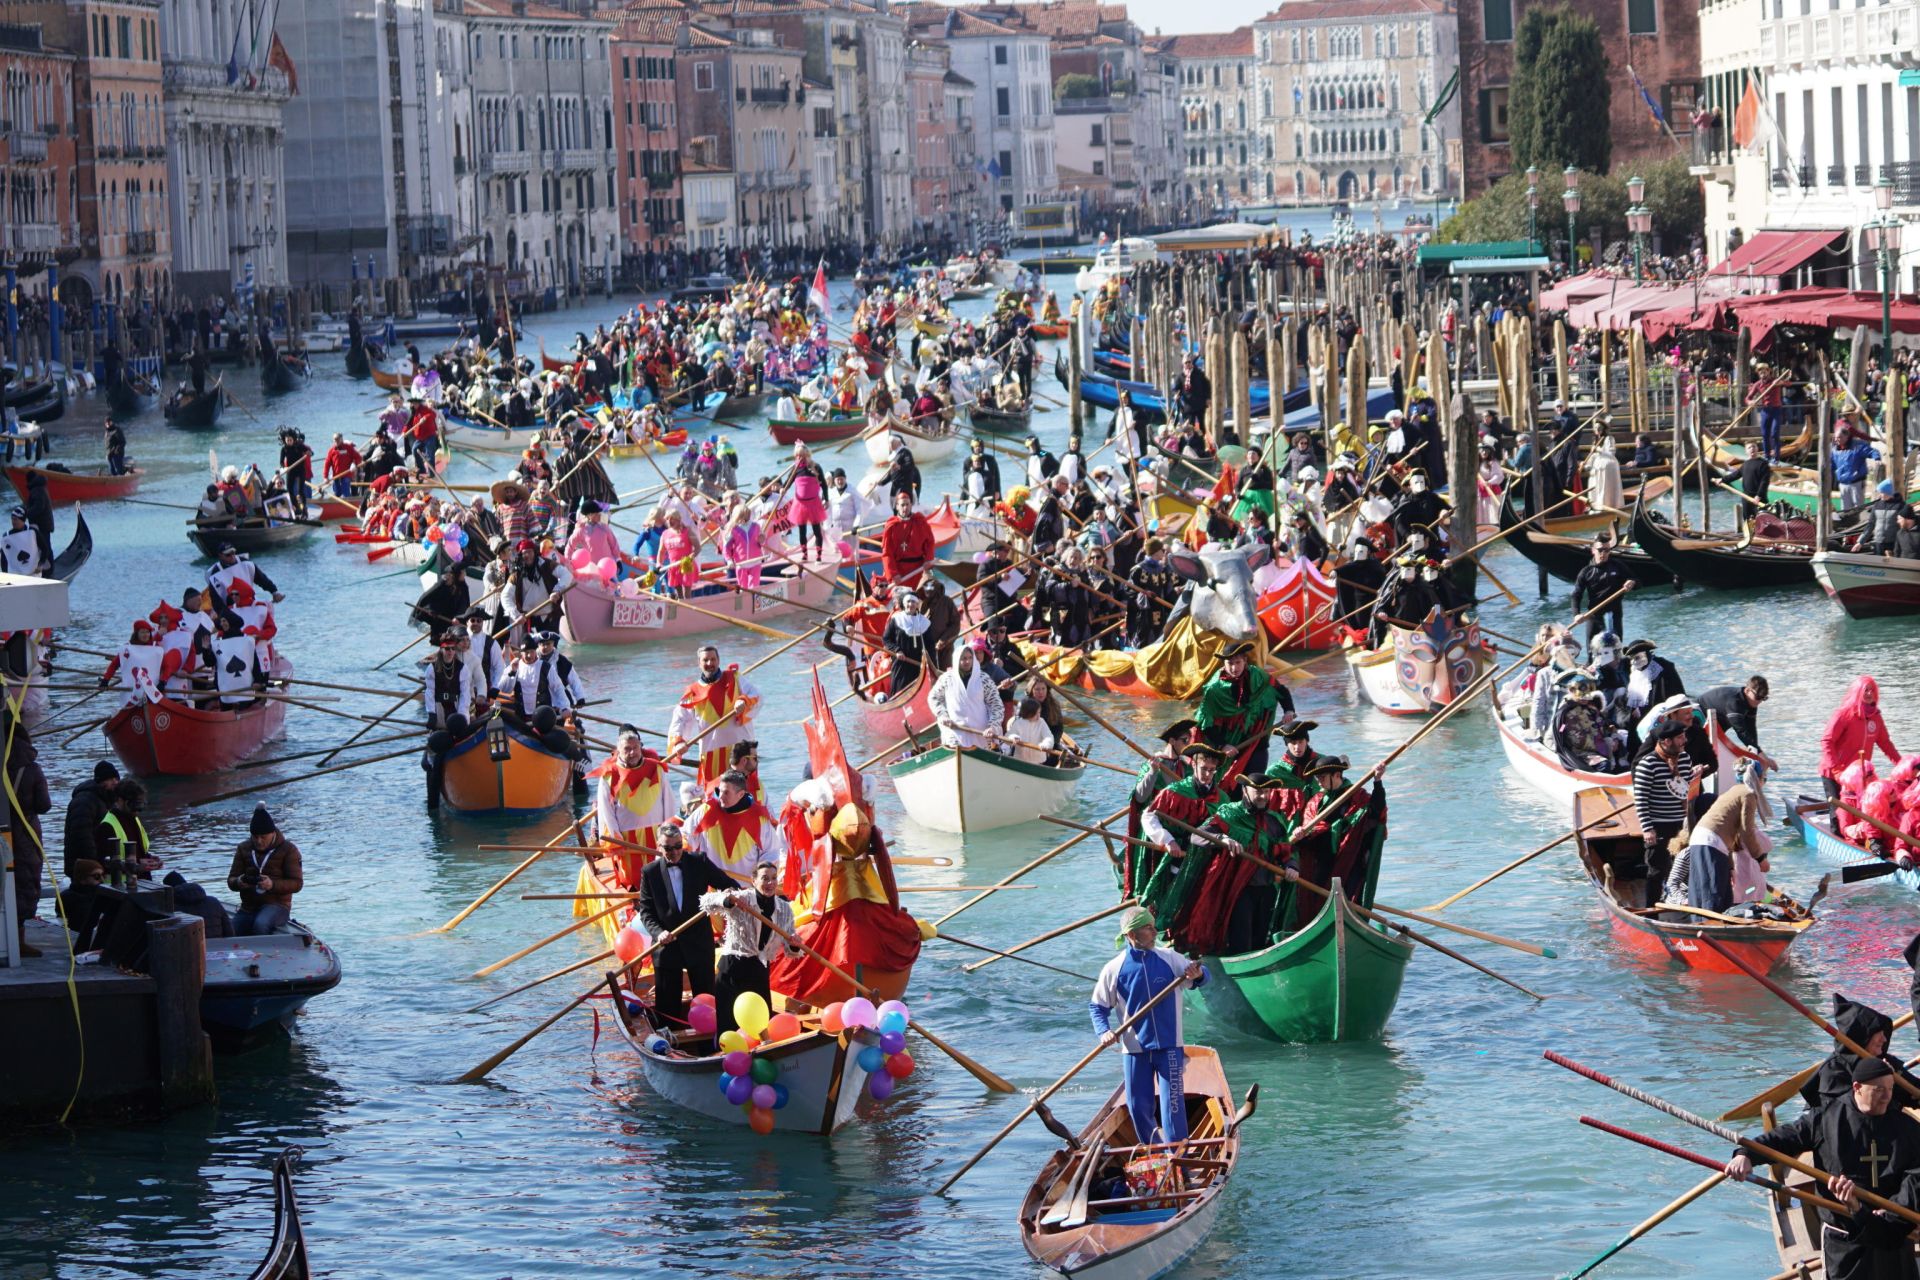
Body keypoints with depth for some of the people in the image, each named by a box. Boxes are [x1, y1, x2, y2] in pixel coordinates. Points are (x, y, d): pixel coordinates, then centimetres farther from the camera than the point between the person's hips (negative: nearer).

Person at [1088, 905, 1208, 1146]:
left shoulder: (1169, 959, -1)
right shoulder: (1114, 969, -3)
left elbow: (1201, 975, -1)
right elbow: (1097, 1006, 4)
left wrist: (1198, 974, -25)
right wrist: (1103, 1031, -14)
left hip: (1169, 1047, -1)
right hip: (1134, 1049, 1)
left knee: (1172, 1102, -9)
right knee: (1139, 1107, 6)